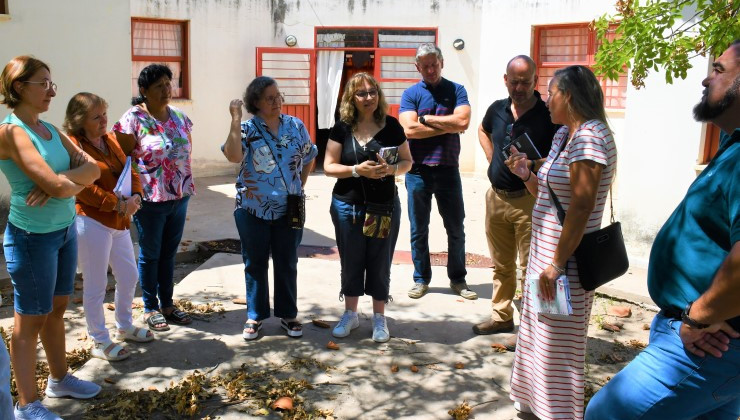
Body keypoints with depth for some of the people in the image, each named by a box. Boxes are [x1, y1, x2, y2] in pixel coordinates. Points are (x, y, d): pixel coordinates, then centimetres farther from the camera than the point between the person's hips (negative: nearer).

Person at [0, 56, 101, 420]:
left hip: (66, 230, 8)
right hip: (33, 237, -8)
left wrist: (62, 181, -17)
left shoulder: (50, 129, 8)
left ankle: (59, 379, 36)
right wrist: (80, 180, -6)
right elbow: (56, 186, -26)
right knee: (29, 321, 5)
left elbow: (92, 167, 0)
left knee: (57, 310, 20)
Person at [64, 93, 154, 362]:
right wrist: (117, 204, -22)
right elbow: (83, 188, -21)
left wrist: (135, 196, -8)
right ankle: (100, 342, 19)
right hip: (91, 222, -8)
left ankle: (124, 327, 39)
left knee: (129, 276, 18)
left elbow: (129, 170, 10)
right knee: (96, 285, 3)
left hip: (119, 221, 8)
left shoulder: (110, 140, 11)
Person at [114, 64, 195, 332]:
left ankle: (167, 304, 29)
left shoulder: (179, 117, 7)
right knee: (150, 255, 8)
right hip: (150, 199, -5)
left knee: (169, 252, 16)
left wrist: (185, 183, 8)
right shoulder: (134, 118, -11)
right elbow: (123, 158, -9)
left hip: (180, 196, 5)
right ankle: (150, 308, 23)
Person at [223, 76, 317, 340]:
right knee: (255, 264, 10)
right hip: (253, 209, -2)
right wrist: (235, 120, -23)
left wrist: (299, 186, 7)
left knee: (287, 264, 12)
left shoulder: (296, 126, 2)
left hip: (289, 210, 2)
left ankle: (288, 315, 26)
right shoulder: (246, 128, -6)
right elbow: (233, 156, -25)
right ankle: (255, 316, 24)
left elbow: (309, 158, 15)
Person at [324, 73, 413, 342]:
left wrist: (391, 169, -19)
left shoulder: (391, 125, -2)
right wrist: (357, 170, -21)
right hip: (347, 206, 1)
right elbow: (328, 167, -4)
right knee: (351, 262, 12)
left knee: (380, 263, 8)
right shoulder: (342, 128, -3)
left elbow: (407, 162, 3)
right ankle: (350, 315, 29)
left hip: (385, 206, 0)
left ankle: (379, 319, 23)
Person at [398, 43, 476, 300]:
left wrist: (425, 118, -10)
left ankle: (458, 279, 23)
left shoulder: (456, 91, 4)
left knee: (456, 228, 8)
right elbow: (409, 130, -14)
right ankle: (421, 279, 21)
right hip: (418, 170, 0)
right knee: (418, 229, 8)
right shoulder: (410, 94, 1)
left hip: (448, 170, 1)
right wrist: (448, 126, -11)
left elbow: (463, 122, -14)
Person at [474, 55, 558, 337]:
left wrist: (533, 165, -25)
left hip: (529, 200, -6)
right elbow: (483, 131, 28)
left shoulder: (548, 115, -11)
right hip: (496, 197, 6)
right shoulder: (497, 109, 7)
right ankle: (502, 316, 31)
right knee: (501, 265, 17)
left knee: (531, 268, -1)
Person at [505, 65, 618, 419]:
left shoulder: (589, 137, -18)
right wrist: (526, 175, 2)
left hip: (566, 258, -10)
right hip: (545, 250, 10)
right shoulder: (563, 134, 11)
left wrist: (557, 264, -23)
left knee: (557, 346, 3)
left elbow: (581, 206, -24)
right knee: (538, 335, 20)